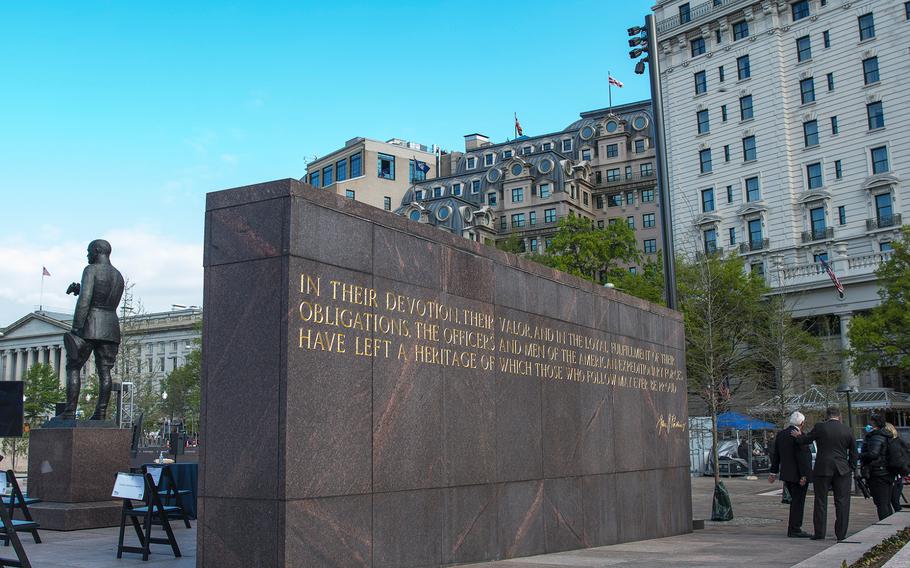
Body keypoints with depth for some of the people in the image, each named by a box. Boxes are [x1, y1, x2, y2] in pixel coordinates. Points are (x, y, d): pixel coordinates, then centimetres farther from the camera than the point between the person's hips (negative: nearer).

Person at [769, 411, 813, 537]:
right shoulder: (799, 436, -16)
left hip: (786, 475, 8)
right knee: (798, 502, -1)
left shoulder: (781, 434, 9)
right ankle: (795, 530, 2)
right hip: (798, 475, -8)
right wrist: (803, 475, -17)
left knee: (795, 501, 17)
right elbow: (801, 456, -20)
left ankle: (792, 529, 21)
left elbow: (775, 454, 13)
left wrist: (774, 472, 18)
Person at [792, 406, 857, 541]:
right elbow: (853, 453, 8)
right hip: (842, 470, 2)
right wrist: (850, 469, 18)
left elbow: (805, 440, 5)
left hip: (822, 469, -1)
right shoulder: (847, 431, 1)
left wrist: (797, 436, 25)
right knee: (842, 502, 6)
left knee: (821, 502, 7)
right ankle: (841, 534, 6)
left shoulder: (820, 427, -7)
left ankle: (819, 533, 9)